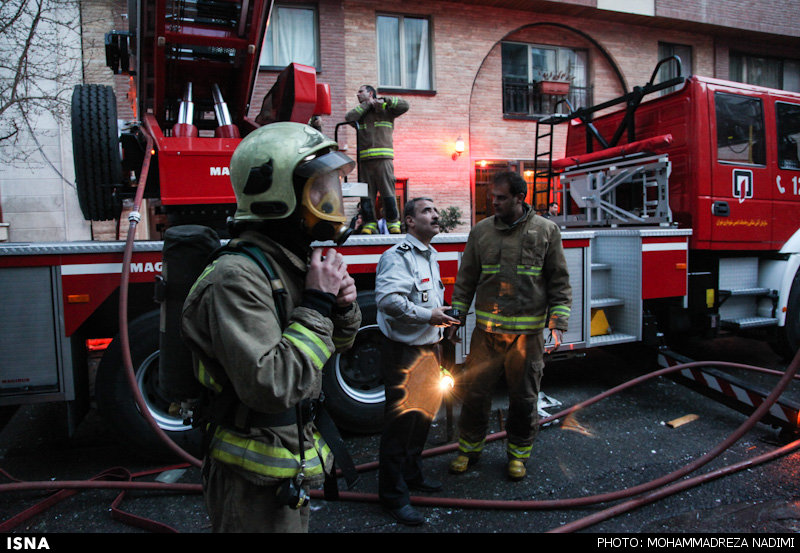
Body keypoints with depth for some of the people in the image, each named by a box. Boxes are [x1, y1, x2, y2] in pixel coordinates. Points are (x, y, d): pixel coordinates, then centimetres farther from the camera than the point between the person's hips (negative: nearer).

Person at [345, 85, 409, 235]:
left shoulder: (386, 109, 14)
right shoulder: (360, 111, 23)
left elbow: (405, 106, 4)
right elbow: (348, 117, 3)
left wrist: (384, 101, 0)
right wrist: (366, 104, 6)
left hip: (383, 158, -3)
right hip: (364, 159, 3)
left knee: (387, 191, -7)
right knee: (367, 193, -1)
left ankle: (393, 222, -1)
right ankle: (369, 224, 1)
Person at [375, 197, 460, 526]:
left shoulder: (430, 256, 16)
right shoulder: (397, 256, -16)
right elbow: (387, 298, -29)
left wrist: (444, 319, 15)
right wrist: (428, 316, -24)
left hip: (430, 348, 10)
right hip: (405, 352, -9)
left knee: (425, 414, 20)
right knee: (401, 421, -1)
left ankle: (412, 474, 39)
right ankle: (393, 495, 13)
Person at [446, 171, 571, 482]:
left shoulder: (546, 231, 1)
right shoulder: (481, 231, 5)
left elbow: (559, 282, 3)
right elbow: (466, 280, 9)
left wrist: (557, 323, -4)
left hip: (528, 333, -1)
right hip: (486, 330, 2)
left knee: (524, 397, 11)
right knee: (474, 391, 7)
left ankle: (518, 453, 31)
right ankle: (470, 448, 28)